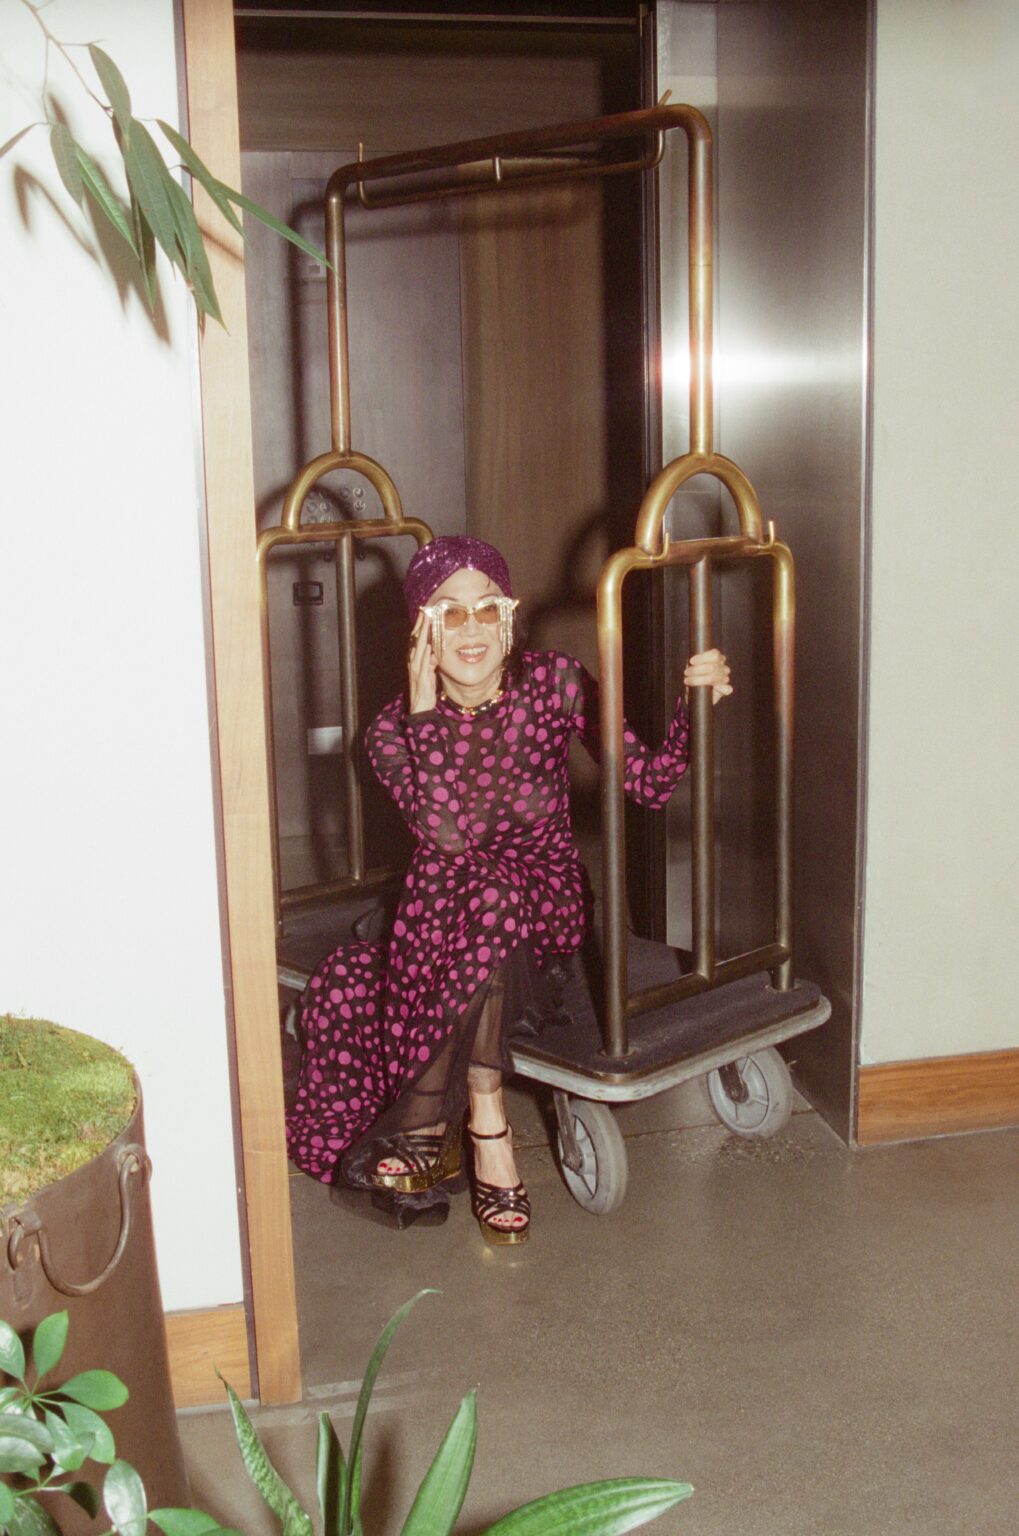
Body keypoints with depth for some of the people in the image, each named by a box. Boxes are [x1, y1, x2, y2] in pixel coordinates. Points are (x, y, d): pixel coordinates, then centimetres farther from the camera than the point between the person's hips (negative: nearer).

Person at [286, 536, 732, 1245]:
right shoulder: (395, 729, -8)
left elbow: (650, 782, -9)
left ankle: (428, 1128, -23)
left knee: (489, 894, -34)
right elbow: (446, 832, -24)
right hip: (447, 915, 1)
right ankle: (488, 1131, -22)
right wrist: (424, 711, -25)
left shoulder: (555, 684, -7)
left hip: (548, 906, -1)